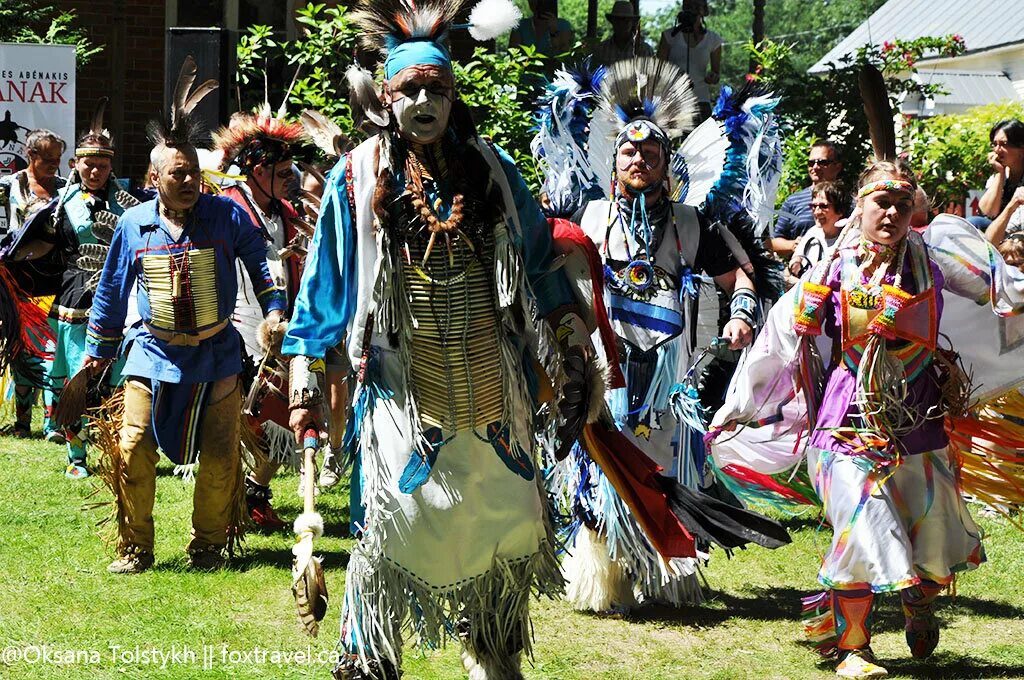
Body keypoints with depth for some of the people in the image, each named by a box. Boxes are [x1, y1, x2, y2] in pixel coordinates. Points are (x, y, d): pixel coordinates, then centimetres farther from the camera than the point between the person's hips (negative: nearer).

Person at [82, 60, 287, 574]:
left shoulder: (226, 215, -5)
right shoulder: (132, 225, -1)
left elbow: (260, 262, 6)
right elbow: (112, 289, 10)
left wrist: (274, 310, -7)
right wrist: (98, 349, 15)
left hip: (216, 355, 0)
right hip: (153, 353, 0)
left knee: (219, 456, 3)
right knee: (132, 449, -6)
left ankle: (209, 543, 20)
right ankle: (134, 547, 8)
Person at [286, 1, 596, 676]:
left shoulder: (489, 168, 6)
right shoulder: (359, 179, 0)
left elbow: (541, 265, 11)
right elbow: (323, 289, 3)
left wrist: (573, 357, 7)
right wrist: (306, 383, -1)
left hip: (492, 387, 3)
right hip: (402, 387, -3)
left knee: (504, 520, 9)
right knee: (394, 521, -6)